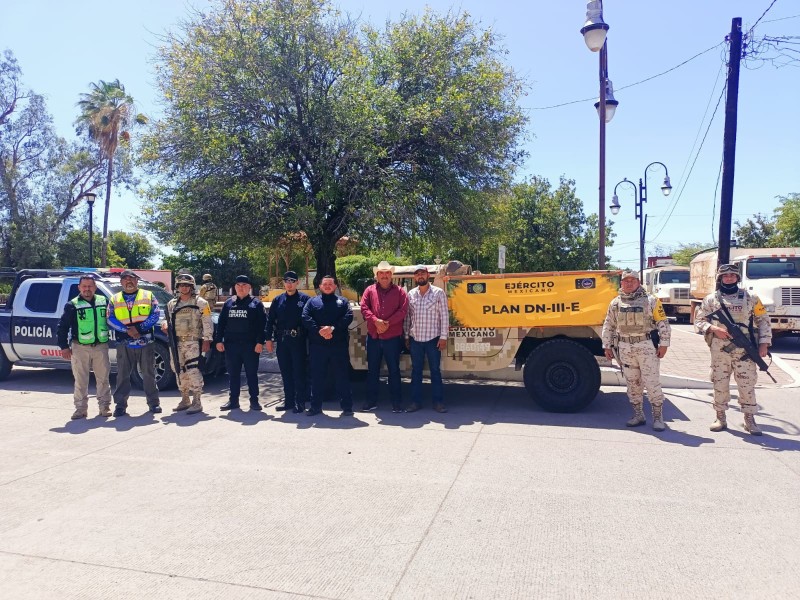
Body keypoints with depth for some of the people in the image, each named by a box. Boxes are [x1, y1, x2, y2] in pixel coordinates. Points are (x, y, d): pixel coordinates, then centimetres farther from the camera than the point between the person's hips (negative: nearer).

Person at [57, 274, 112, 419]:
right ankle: (81, 408, 14)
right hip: (80, 348, -2)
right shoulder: (72, 305, 0)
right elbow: (62, 327, 1)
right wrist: (64, 346, -4)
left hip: (101, 346, 2)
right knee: (80, 380, 4)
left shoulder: (104, 301, 7)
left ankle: (105, 407, 15)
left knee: (103, 378, 6)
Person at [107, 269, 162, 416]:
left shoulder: (148, 296, 7)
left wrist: (139, 328, -14)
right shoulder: (115, 299, 11)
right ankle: (120, 404, 12)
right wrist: (127, 330, -13)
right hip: (124, 344, 1)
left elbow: (155, 315, -3)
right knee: (123, 375, 4)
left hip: (145, 342, -1)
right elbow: (111, 320, 1)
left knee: (149, 373, 5)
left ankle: (154, 402, 13)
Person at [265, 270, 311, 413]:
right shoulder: (278, 300, 11)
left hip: (298, 341, -4)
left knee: (299, 372, -1)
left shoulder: (305, 299, -1)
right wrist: (269, 339, 4)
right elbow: (270, 320, 11)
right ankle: (289, 401, 20)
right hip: (282, 340, 4)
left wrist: (310, 337, -11)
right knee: (285, 372, 10)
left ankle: (300, 402, 6)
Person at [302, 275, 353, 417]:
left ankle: (347, 406, 10)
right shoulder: (312, 302, 12)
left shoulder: (342, 301, 11)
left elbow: (348, 317, -5)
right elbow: (305, 318, -3)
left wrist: (333, 328, -18)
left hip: (339, 345, -1)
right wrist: (319, 331, -17)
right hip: (317, 345, 1)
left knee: (342, 376, 2)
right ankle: (316, 406, 19)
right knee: (317, 376, 8)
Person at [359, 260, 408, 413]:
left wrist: (388, 323, -17)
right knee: (372, 370, 9)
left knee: (394, 370, 4)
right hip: (373, 337, 2)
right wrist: (376, 321, -18)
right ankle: (371, 400, 19)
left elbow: (403, 310, -7)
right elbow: (364, 308, -3)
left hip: (393, 337, -2)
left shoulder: (399, 291, 3)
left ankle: (396, 402, 12)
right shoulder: (370, 290, 8)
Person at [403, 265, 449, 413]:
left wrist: (443, 337, -8)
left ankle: (438, 401, 12)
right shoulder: (411, 294, 7)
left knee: (435, 371, 4)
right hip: (415, 339, 3)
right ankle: (416, 401, 17)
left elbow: (444, 316, -4)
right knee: (416, 371, 9)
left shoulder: (438, 293, -2)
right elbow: (407, 317, 11)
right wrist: (406, 336, 8)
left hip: (433, 338, -3)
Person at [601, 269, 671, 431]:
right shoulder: (615, 303, 9)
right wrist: (607, 346, 9)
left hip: (646, 346, -3)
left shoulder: (651, 300, -1)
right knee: (632, 383, 10)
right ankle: (638, 415, 21)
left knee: (652, 382, -2)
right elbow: (608, 326, 13)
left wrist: (663, 344, -7)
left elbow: (663, 323, -2)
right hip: (625, 348, 4)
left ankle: (658, 417, 8)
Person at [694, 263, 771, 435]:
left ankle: (749, 420, 14)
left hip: (745, 350, 0)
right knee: (720, 384, 6)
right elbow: (698, 320, 6)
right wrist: (713, 328, -13)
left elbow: (763, 321, 9)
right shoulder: (711, 299, 6)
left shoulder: (750, 298, 7)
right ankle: (721, 418, 18)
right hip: (719, 350, 0)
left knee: (747, 385, 3)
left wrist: (764, 343, 0)